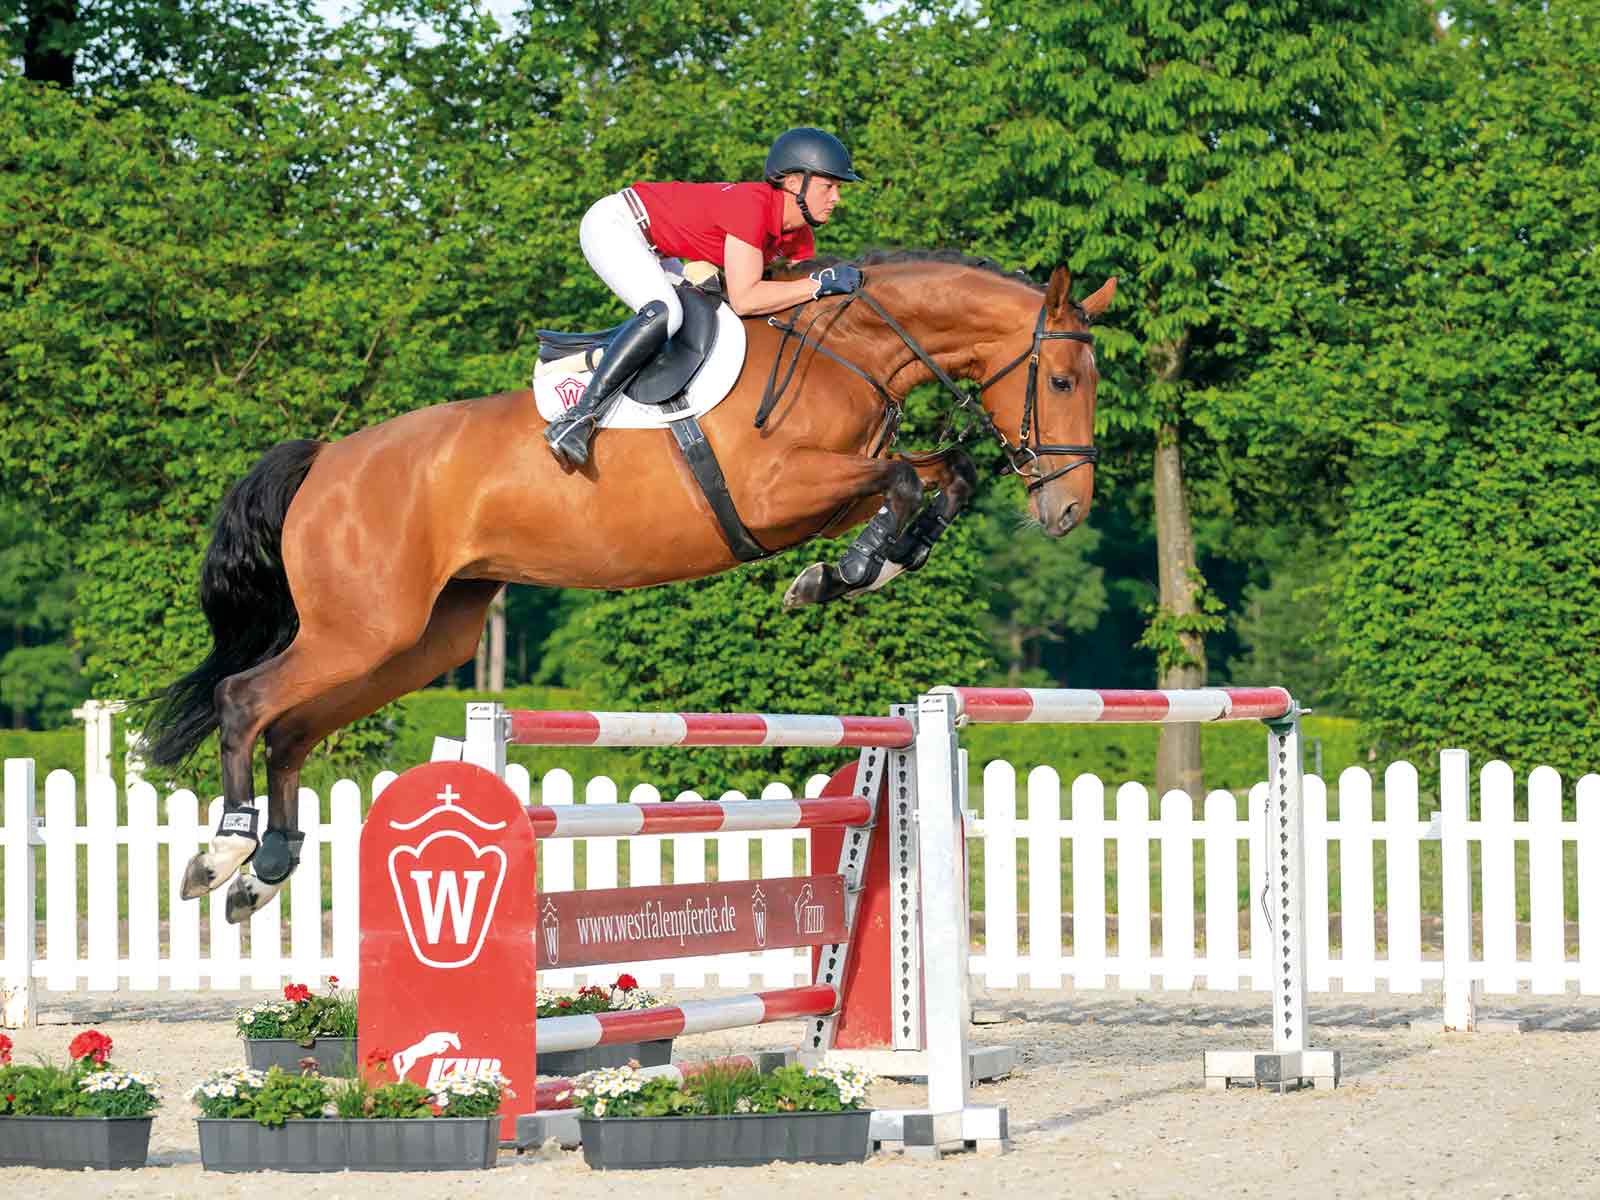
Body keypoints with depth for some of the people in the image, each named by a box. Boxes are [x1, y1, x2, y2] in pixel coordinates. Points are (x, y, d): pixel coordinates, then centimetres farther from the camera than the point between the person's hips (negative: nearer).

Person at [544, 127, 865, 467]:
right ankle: (578, 418, -33)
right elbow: (744, 299, -36)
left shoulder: (799, 239, -2)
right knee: (665, 312, -31)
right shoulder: (753, 205, -29)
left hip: (649, 252, 10)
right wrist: (820, 283, -35)